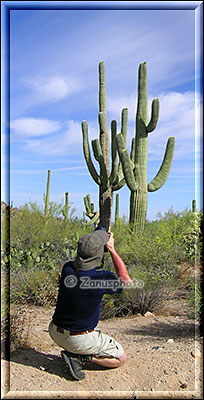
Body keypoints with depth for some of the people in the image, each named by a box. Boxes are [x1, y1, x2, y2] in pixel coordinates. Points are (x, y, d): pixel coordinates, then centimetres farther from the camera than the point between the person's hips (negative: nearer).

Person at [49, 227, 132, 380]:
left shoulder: (67, 269, -13)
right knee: (121, 358, 14)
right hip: (79, 340, -6)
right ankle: (79, 356, -2)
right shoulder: (101, 277, -28)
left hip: (55, 332, 6)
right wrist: (112, 249, -11)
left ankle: (73, 352, 16)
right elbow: (126, 280, -7)